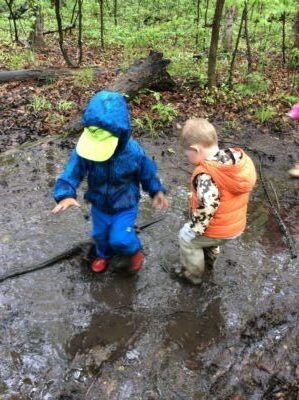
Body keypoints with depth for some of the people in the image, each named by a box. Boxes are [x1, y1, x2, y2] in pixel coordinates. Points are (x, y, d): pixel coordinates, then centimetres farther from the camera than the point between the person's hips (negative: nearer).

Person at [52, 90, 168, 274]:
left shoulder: (134, 152, -30)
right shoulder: (84, 151, -29)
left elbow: (148, 173, -11)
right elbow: (71, 174, -26)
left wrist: (157, 192, -6)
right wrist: (66, 195, -44)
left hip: (125, 206, -3)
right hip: (99, 205, 3)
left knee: (119, 239, -7)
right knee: (100, 234, 24)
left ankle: (135, 251, 30)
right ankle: (104, 254, 60)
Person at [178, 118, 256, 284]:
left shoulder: (205, 175, -31)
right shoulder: (241, 159, -7)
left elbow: (207, 206, -38)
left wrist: (194, 229, -22)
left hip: (217, 231, -7)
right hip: (237, 225, 8)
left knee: (186, 238, 19)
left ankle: (193, 274, 37)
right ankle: (209, 258, 60)